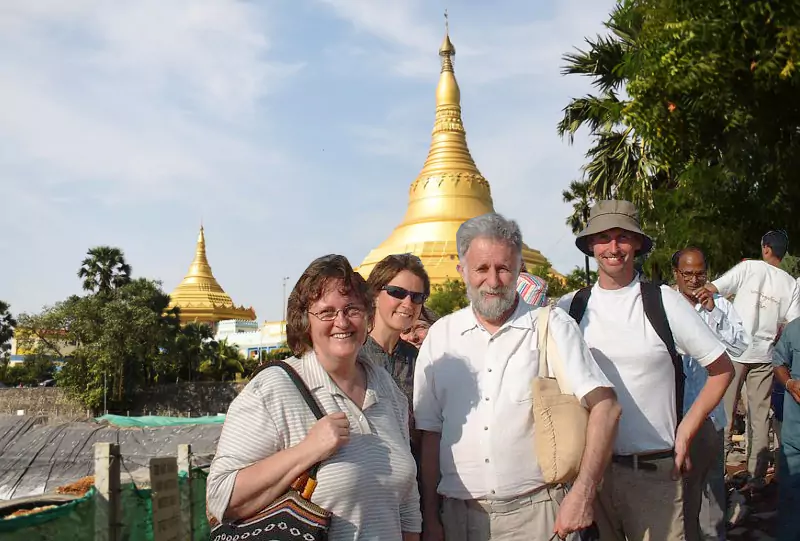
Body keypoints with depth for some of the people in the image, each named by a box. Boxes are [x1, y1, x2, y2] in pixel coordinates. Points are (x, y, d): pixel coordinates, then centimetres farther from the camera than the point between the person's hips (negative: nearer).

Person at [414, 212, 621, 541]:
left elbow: (604, 406, -8)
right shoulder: (440, 335, 4)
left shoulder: (552, 326, -3)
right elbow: (430, 433, 6)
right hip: (458, 514, 2)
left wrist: (583, 494, -16)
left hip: (537, 512, -2)